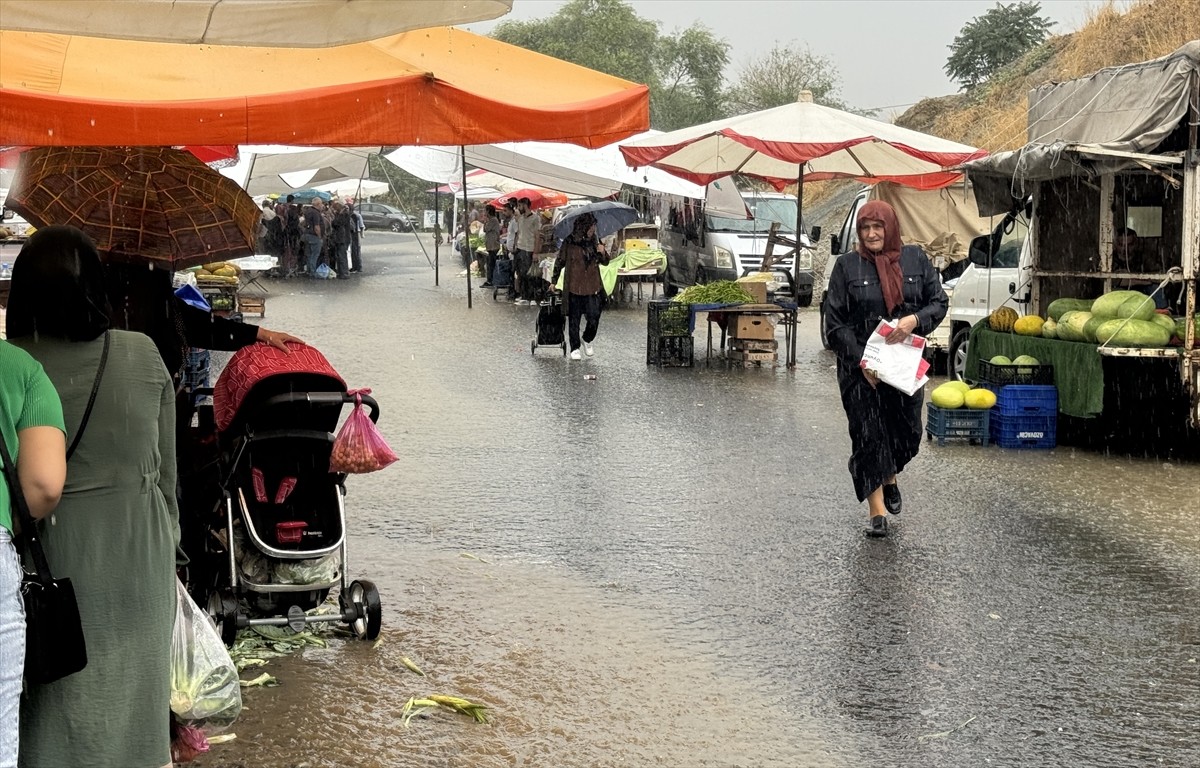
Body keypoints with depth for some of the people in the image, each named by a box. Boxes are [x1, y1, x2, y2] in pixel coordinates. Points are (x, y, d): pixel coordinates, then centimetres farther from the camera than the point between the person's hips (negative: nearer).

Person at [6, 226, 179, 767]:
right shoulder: (144, 356, -5)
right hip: (138, 540, 2)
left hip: (53, 541, -2)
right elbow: (165, 465, 2)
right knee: (130, 681, 17)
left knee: (57, 693, 10)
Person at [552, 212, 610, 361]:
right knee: (574, 319, 5)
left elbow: (605, 262, 13)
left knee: (594, 318, -2)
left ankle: (587, 340, 26)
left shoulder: (594, 241, 5)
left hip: (593, 286, 3)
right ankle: (575, 348, 18)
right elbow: (560, 262, 5)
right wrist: (554, 281, 8)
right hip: (574, 286, -3)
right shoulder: (569, 242, -6)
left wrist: (603, 253, -9)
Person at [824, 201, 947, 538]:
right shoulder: (847, 265, -1)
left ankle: (889, 478, 39)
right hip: (860, 366, -2)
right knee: (868, 433, -5)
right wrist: (860, 362, -12)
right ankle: (877, 512, 2)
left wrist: (915, 319, -14)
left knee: (907, 430, 6)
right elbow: (835, 321, -3)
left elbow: (939, 302, 7)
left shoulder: (915, 259, 5)